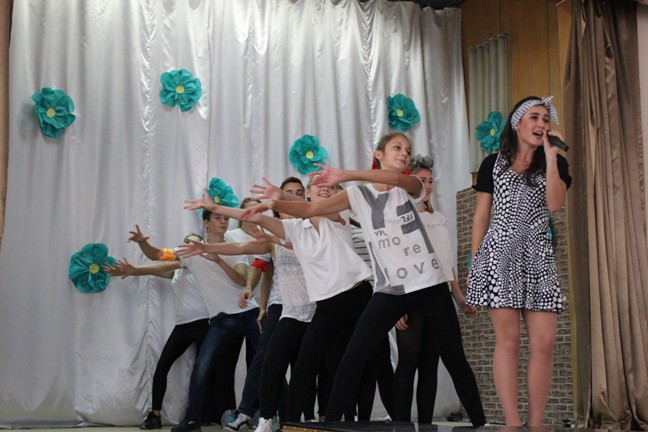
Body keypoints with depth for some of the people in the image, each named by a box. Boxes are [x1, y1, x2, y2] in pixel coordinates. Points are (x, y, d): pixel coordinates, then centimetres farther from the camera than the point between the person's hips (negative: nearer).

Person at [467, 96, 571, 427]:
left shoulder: (555, 163, 13)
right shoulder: (493, 164, 11)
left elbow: (554, 204, -6)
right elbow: (481, 216, 11)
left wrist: (550, 154, -5)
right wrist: (474, 262, 5)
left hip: (538, 257, 2)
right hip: (499, 253, -2)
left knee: (544, 343, -6)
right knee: (508, 339, -7)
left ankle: (535, 423, 2)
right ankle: (513, 423, -3)